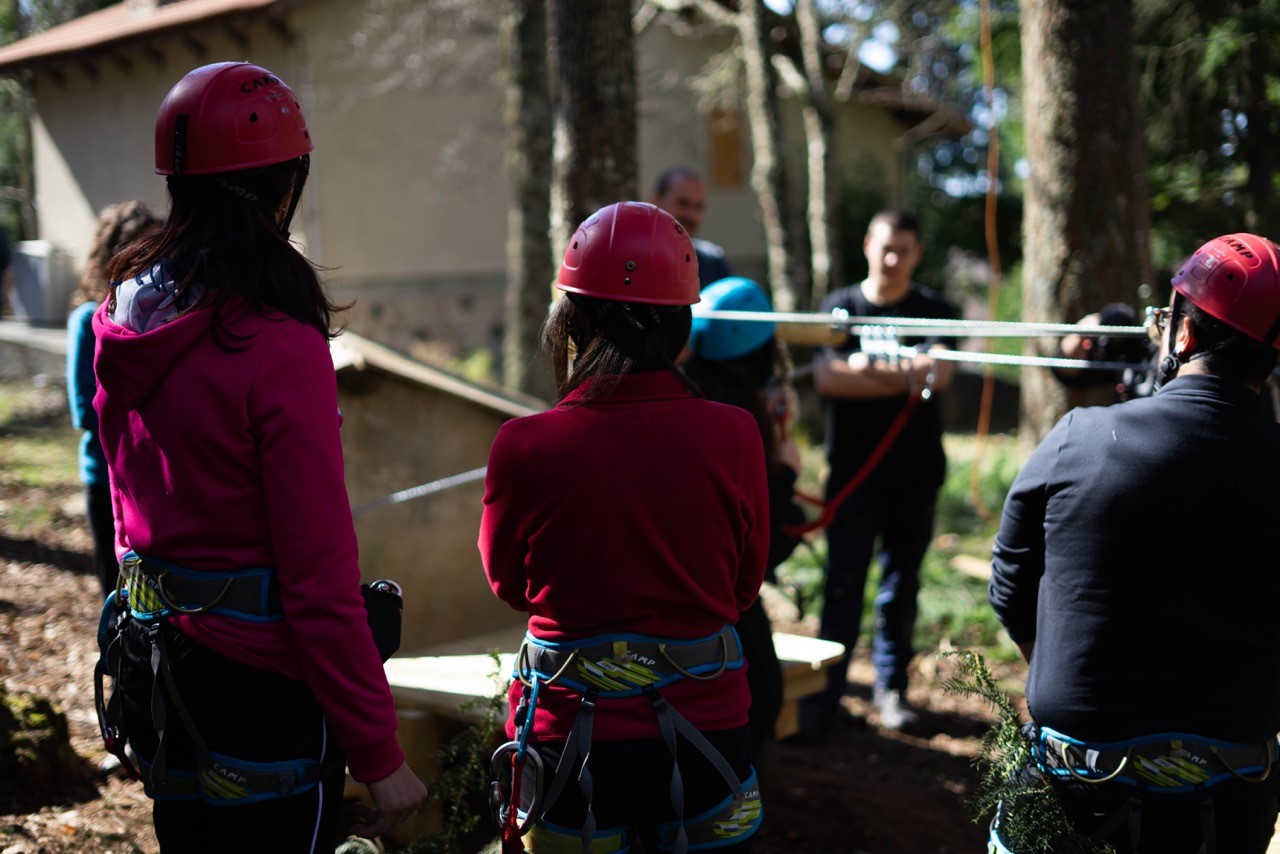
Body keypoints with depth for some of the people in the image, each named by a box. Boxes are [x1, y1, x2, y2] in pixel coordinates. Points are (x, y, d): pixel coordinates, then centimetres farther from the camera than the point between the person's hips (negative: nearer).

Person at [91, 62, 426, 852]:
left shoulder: (125, 320, 2)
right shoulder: (280, 349, -21)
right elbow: (321, 578, -21)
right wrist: (379, 753, -14)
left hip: (157, 679, 8)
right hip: (262, 690, -7)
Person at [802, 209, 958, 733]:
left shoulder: (933, 312, 5)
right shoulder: (840, 306, 4)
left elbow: (939, 372, -14)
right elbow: (825, 377, -11)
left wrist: (868, 366, -24)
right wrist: (905, 379, -15)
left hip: (915, 474, 1)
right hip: (853, 470, -1)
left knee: (902, 585, 8)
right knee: (843, 583, -3)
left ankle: (891, 687, 19)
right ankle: (825, 691, 3)